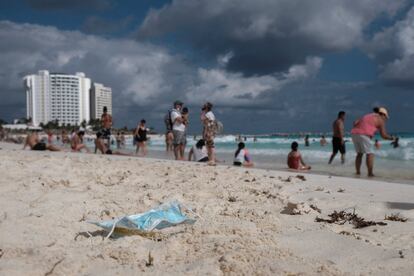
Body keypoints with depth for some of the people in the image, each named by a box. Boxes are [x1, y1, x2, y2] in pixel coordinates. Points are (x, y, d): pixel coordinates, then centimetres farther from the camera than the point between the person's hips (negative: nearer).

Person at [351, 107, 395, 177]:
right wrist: (391, 138, 22)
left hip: (355, 134, 7)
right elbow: (384, 135, 4)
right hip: (364, 135, -7)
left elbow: (355, 123, 17)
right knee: (370, 154, 1)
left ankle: (358, 172, 14)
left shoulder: (367, 116, 27)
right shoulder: (380, 120, 7)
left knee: (359, 153, 18)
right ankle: (370, 173, -3)